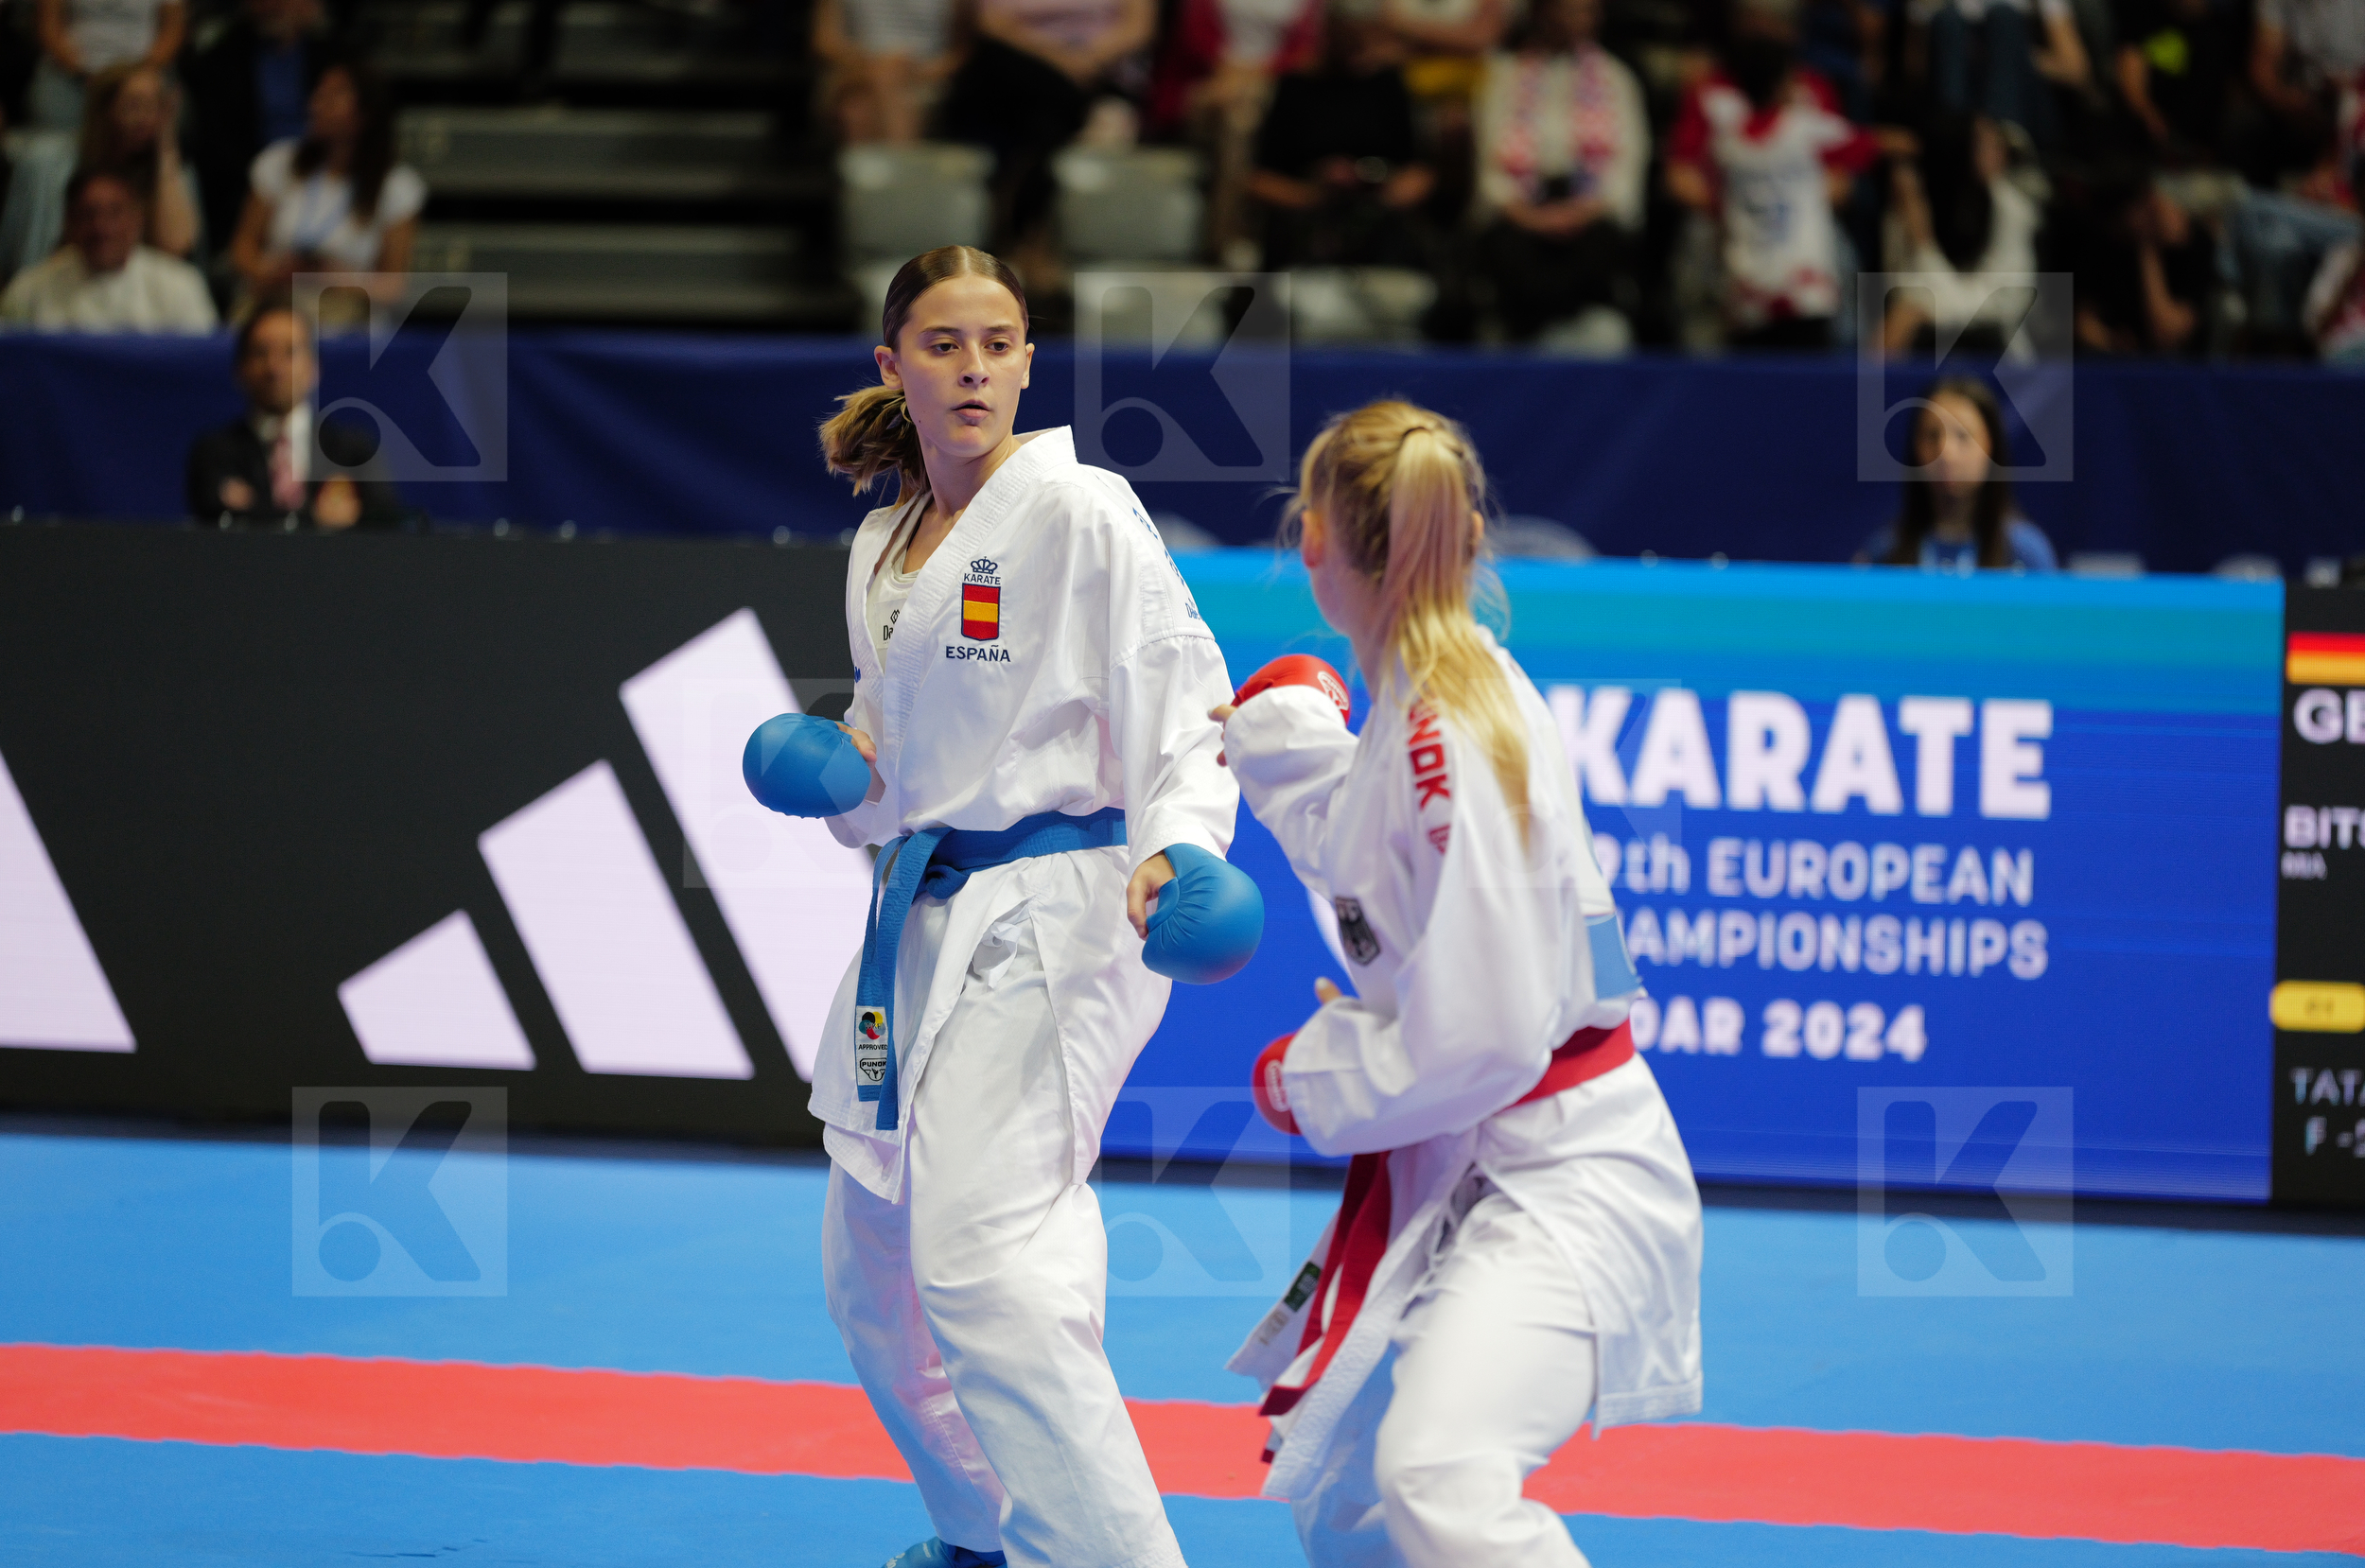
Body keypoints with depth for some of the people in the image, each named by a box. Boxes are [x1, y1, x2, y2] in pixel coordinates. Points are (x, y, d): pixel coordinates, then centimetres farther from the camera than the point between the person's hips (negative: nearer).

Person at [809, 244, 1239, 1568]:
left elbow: (1182, 699, -14)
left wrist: (1175, 848, -31)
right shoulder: (885, 546, 12)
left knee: (982, 1262, -23)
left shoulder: (1081, 514, -11)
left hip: (1048, 915, -9)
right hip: (924, 921, 9)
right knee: (872, 1266, 19)